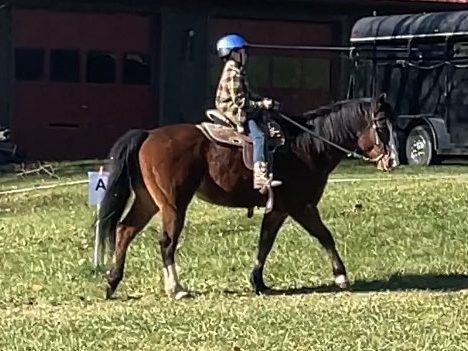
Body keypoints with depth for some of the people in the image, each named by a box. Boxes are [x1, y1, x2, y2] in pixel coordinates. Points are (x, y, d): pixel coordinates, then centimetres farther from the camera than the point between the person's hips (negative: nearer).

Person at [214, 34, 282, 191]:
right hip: (234, 112, -11)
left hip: (238, 110, 11)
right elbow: (240, 102, -22)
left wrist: (261, 99, 9)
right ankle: (261, 177, -35)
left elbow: (246, 94, 23)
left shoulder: (235, 71, 15)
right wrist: (261, 105, -16)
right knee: (258, 136, -25)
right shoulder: (233, 74, -18)